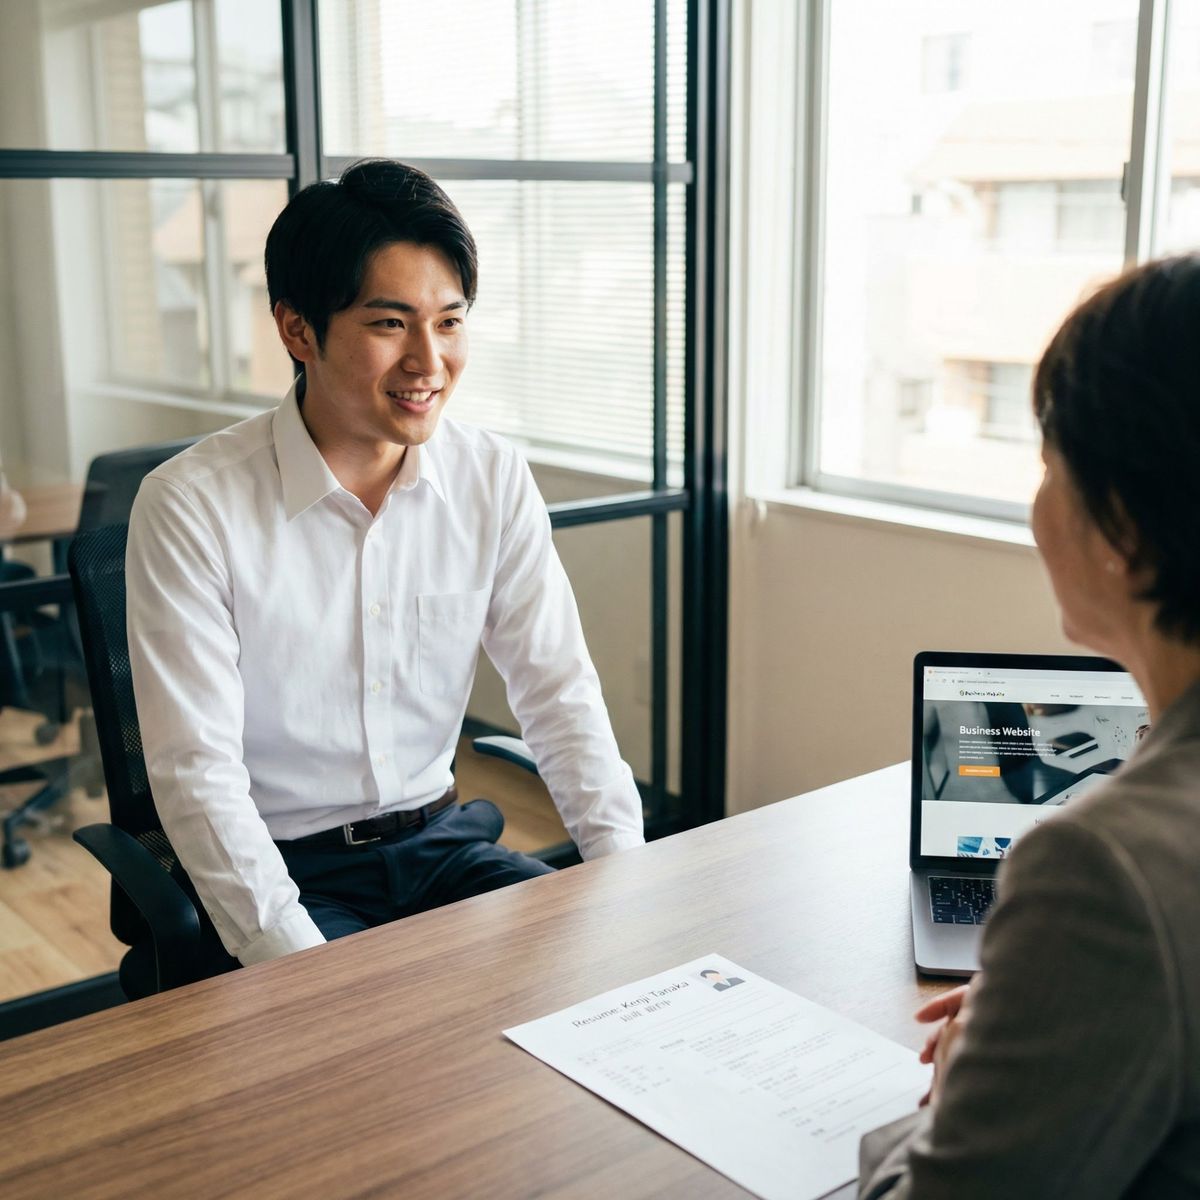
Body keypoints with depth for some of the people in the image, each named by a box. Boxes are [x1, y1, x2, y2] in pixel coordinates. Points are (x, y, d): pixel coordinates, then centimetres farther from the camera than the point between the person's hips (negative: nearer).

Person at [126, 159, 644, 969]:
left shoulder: (495, 479, -2)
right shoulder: (190, 506, -15)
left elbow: (559, 692, -2)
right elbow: (197, 769, -16)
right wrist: (298, 963, -27)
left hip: (441, 840, 4)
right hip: (284, 868, -4)